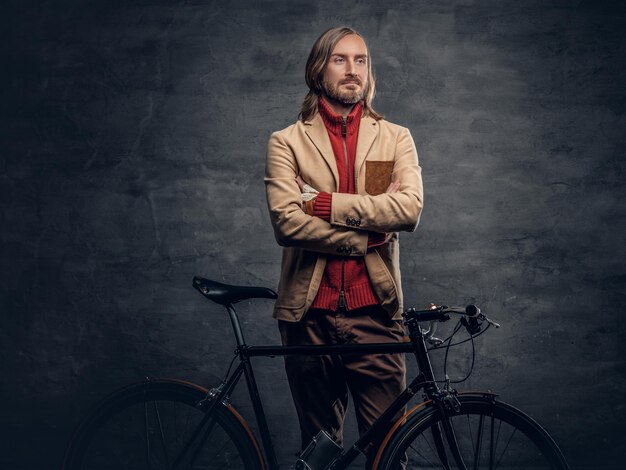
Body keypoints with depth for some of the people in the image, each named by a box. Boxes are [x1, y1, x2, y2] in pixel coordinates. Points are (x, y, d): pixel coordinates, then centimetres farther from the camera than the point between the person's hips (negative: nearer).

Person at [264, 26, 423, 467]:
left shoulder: (395, 138, 8)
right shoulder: (287, 142, 4)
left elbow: (409, 208, -10)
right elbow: (287, 220, -12)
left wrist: (327, 203, -12)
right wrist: (367, 234, -12)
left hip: (375, 311, 0)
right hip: (310, 312, 0)